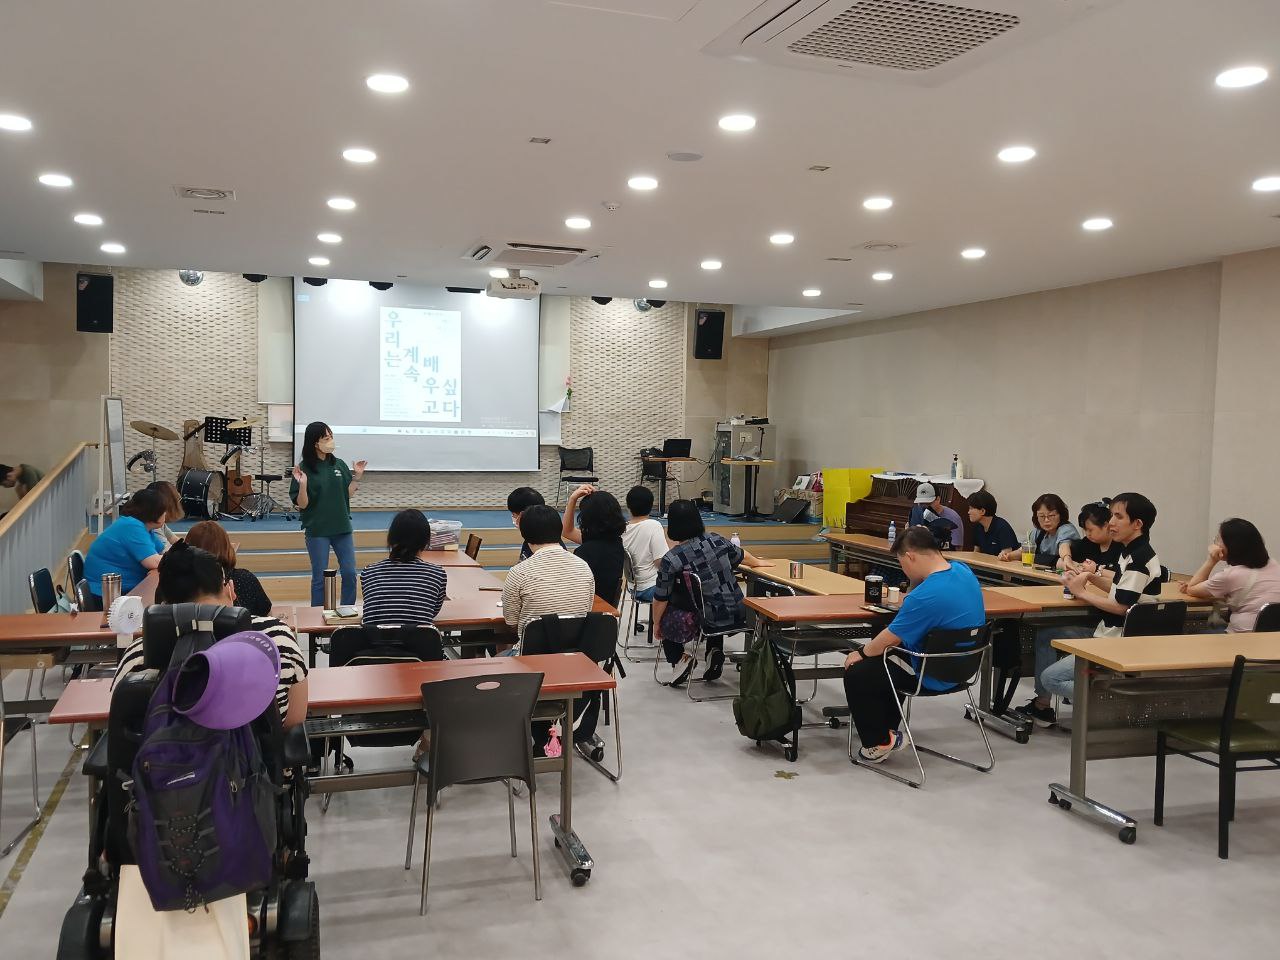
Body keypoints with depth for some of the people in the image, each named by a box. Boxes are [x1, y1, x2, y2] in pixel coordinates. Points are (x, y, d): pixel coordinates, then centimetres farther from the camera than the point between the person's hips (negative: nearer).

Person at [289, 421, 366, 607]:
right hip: (317, 530, -4)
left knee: (350, 574, 6)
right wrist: (302, 484, -26)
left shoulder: (339, 465, 3)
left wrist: (357, 476, -2)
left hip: (342, 528, 4)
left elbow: (348, 494, 8)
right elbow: (302, 505, -10)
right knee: (320, 578, 4)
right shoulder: (304, 468, -9)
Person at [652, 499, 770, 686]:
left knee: (665, 617, 19)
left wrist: (656, 625, 11)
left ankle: (679, 659, 6)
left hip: (708, 621, -5)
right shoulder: (716, 540, -1)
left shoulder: (671, 560, -16)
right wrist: (757, 562, 42)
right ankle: (715, 652, 23)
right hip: (738, 616, 5)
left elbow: (661, 599, -8)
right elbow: (741, 555, 20)